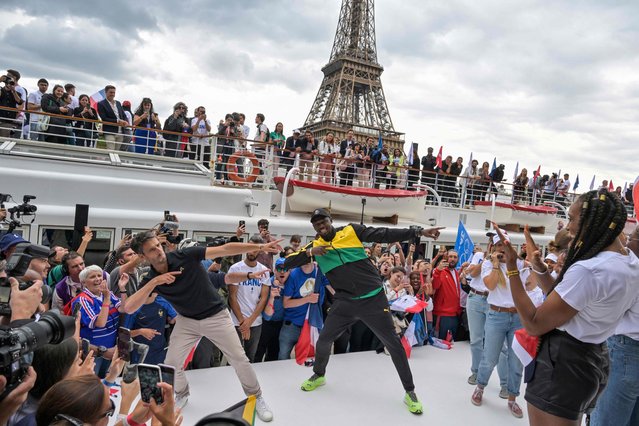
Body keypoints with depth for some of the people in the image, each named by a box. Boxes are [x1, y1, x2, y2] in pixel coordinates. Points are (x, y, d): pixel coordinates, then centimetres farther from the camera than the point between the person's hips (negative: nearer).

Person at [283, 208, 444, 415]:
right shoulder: (315, 246, 1)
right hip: (345, 302, 2)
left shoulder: (352, 231, -5)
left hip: (373, 298, -2)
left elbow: (385, 235, -8)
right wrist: (309, 253, -20)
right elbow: (288, 263, -3)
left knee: (393, 343, 5)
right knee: (323, 341, 9)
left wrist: (419, 232, -15)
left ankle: (410, 392, 22)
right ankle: (318, 375, 39)